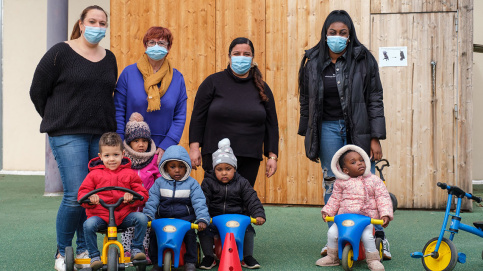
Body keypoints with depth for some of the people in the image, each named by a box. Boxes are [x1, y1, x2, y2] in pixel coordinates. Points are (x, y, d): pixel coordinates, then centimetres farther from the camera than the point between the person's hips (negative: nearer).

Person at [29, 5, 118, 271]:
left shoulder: (109, 59, 13)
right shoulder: (60, 53, -2)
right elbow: (37, 92, 2)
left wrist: (104, 125, 14)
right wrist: (58, 122, 7)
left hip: (101, 137, 5)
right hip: (68, 136, -5)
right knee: (76, 195, -11)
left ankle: (84, 249, 20)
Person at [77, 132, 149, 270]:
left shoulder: (129, 174, 9)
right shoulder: (94, 174, 9)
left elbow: (143, 194, 6)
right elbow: (82, 193, 6)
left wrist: (133, 197, -18)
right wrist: (89, 198, -18)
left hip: (124, 215, 1)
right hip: (100, 214, -1)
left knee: (142, 218, -25)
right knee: (88, 224, -31)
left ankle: (136, 249, -4)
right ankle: (94, 256, -12)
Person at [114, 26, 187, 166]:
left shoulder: (177, 78, 6)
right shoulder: (129, 73, 2)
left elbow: (180, 117, 5)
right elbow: (118, 111, 1)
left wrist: (166, 146, -6)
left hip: (163, 150, 1)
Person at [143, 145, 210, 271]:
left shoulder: (192, 183, 3)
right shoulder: (159, 183, 8)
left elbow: (199, 203, -3)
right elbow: (152, 201, 5)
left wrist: (202, 219, -17)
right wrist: (147, 216, -11)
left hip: (185, 219, -1)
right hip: (163, 219, 2)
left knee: (190, 234, -25)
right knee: (153, 234, -18)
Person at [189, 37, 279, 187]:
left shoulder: (262, 88, 11)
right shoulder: (213, 82, 5)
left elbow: (271, 124, 13)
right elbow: (198, 117, 4)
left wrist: (272, 156, 6)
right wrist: (194, 147, -4)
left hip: (250, 159, 2)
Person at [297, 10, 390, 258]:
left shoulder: (363, 60, -3)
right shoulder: (312, 62, 4)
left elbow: (375, 100, -3)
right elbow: (306, 101, 13)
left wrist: (375, 138, -8)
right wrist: (307, 135, 12)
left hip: (358, 128, -2)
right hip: (328, 128, 2)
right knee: (331, 183, 4)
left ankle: (378, 237, 12)